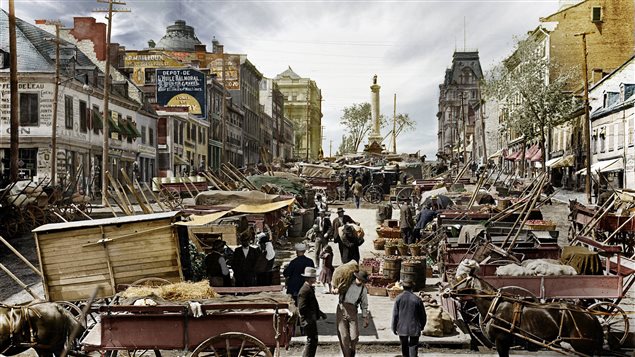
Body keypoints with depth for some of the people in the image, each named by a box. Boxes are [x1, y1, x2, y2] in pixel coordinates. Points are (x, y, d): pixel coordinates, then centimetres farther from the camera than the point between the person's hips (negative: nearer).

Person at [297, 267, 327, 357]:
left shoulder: (309, 288, 14)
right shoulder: (305, 290, -19)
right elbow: (302, 308, -24)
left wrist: (320, 313, 15)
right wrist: (312, 316, -20)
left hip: (312, 320, 10)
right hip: (308, 320, -10)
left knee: (313, 340, 15)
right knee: (312, 340, -7)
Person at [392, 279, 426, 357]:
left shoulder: (398, 298, -8)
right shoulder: (417, 299, -9)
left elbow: (395, 314, -5)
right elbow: (422, 314, 0)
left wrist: (394, 327, 6)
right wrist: (421, 325, 16)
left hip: (402, 328, 1)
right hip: (414, 328, -1)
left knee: (404, 347, 17)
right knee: (413, 346, 2)